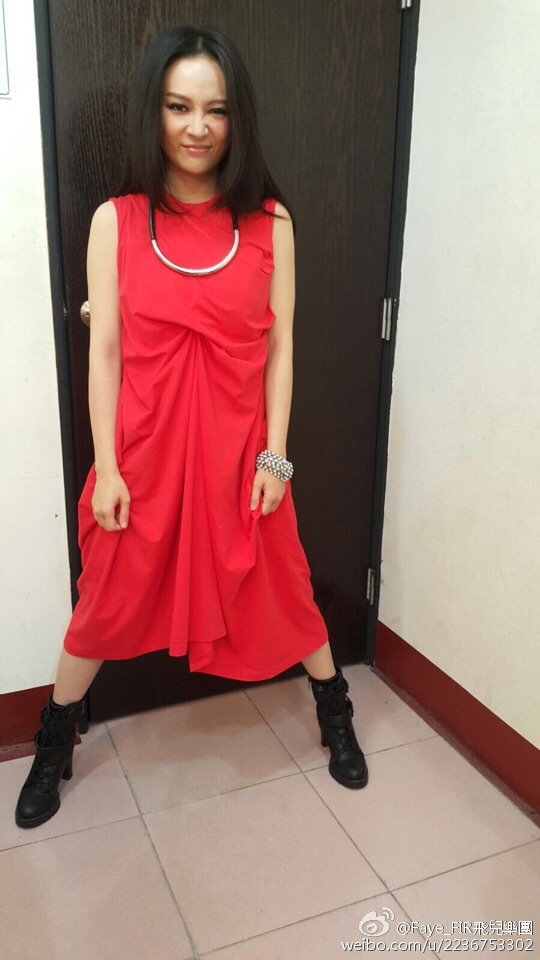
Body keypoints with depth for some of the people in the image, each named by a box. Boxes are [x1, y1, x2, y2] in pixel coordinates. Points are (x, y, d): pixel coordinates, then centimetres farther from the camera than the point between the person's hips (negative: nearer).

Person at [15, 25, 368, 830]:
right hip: (145, 448, 0)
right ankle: (53, 751, 38)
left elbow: (279, 346, 1)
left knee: (282, 591, 15)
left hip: (238, 447, 0)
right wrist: (105, 468, -6)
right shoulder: (116, 221, -3)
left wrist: (275, 454, -4)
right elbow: (104, 350, -3)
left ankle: (337, 721, 41)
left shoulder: (270, 221, -1)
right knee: (108, 602, 14)